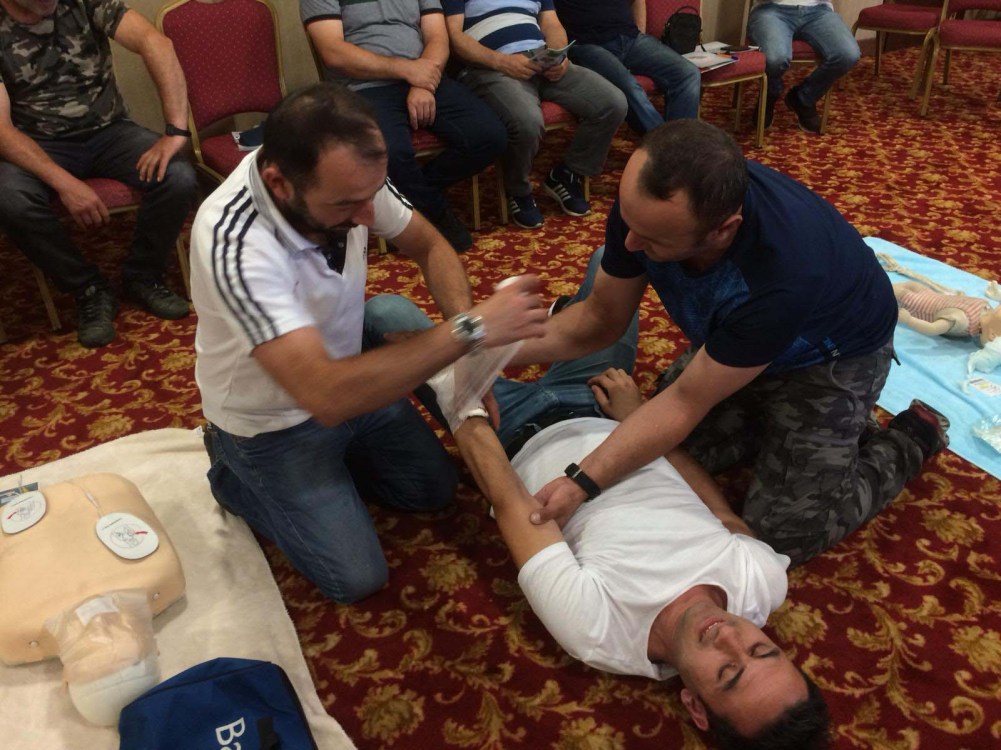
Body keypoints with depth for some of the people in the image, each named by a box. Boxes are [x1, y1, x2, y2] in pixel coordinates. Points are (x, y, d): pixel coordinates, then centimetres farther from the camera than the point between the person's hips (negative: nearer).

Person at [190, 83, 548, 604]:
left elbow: (429, 246, -4)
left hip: (346, 372, 6)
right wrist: (468, 330, -46)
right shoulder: (234, 243, -40)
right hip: (272, 423, -6)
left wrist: (467, 338, -21)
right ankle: (239, 481, 16)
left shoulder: (348, 177, -21)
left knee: (435, 488, 13)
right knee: (357, 578, -3)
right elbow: (326, 395, -47)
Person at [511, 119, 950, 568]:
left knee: (782, 533, -6)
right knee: (663, 456, 0)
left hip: (831, 358, -5)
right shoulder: (644, 200, -28)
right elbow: (601, 318, -13)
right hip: (731, 339, 6)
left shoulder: (785, 271, -44)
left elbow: (687, 401, -32)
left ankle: (910, 439, 16)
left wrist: (584, 481, -37)